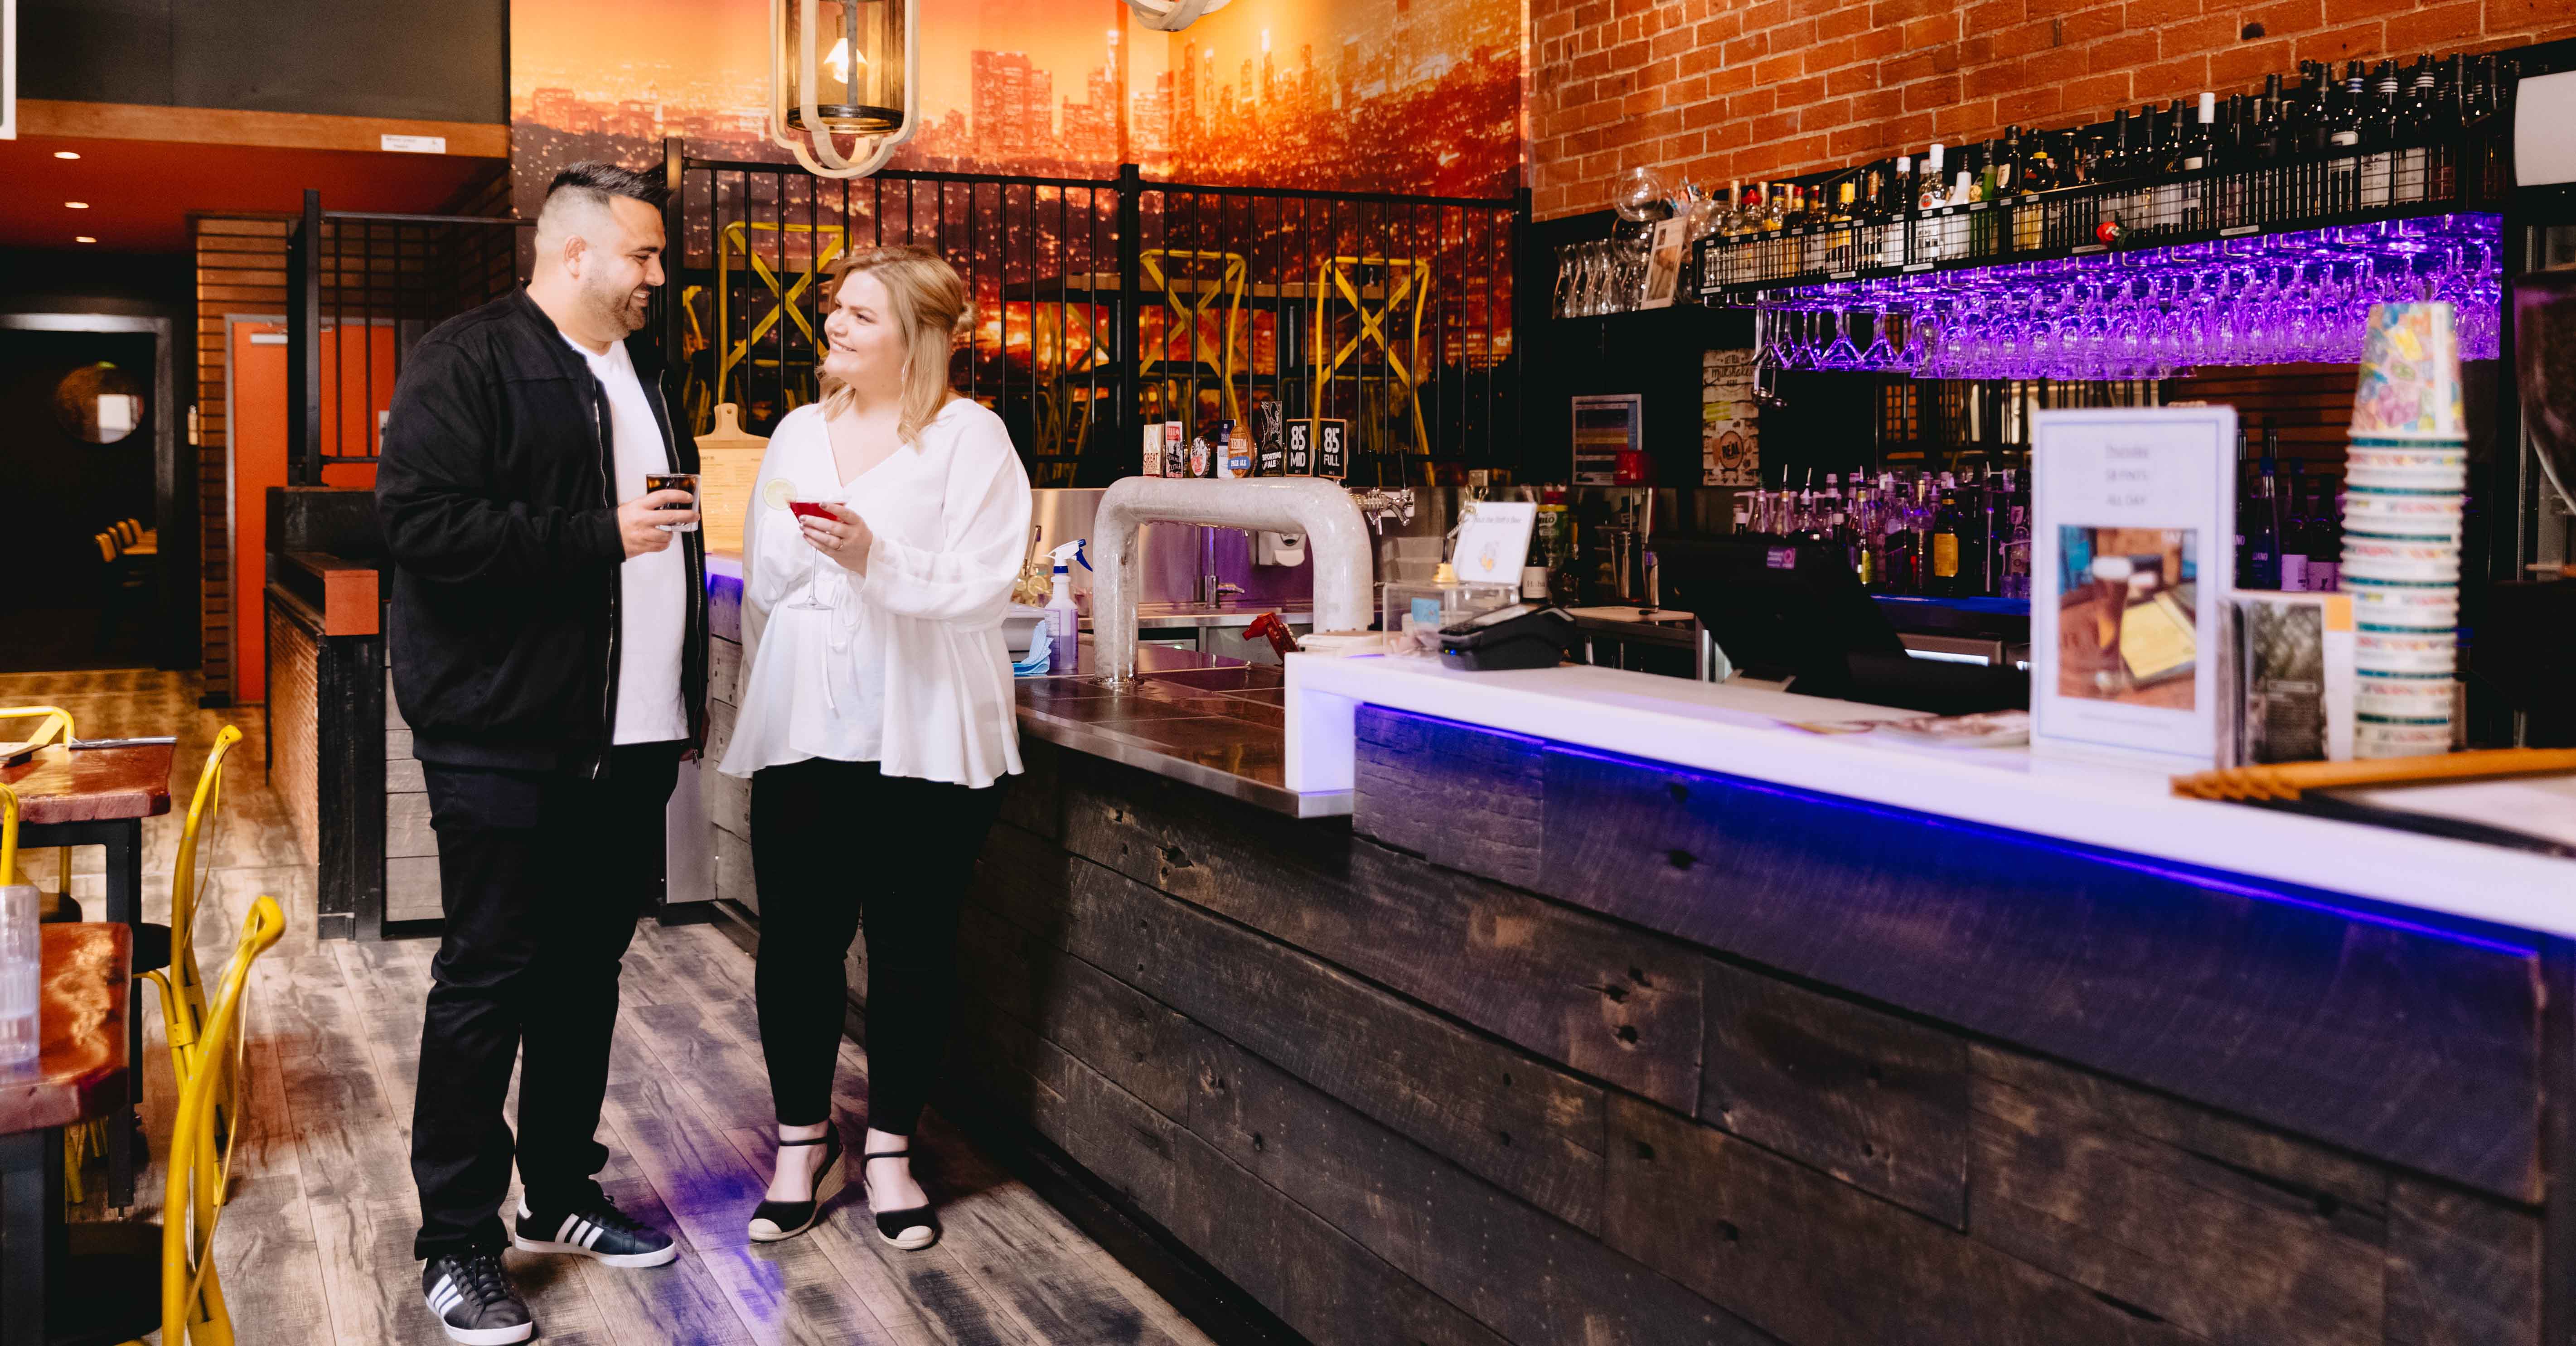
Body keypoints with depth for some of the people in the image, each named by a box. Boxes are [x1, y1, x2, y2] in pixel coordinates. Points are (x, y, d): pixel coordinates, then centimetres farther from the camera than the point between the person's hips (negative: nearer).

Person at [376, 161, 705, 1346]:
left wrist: (688, 692, 18)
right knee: (489, 979, -1)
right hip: (506, 736, -8)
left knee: (588, 970, 14)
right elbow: (422, 522, -20)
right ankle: (457, 1245, 9)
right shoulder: (468, 361, -8)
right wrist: (600, 538, -19)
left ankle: (560, 1194, 27)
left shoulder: (637, 372, 18)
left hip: (630, 736, 8)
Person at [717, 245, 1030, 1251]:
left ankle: (890, 1149, 20)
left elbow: (980, 585, -13)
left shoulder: (969, 438, -4)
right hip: (804, 734, 4)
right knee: (795, 946, 4)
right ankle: (803, 1145, 21)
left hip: (921, 740, -4)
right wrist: (762, 706, 21)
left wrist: (875, 557, -26)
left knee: (913, 951, 5)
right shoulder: (801, 433, 14)